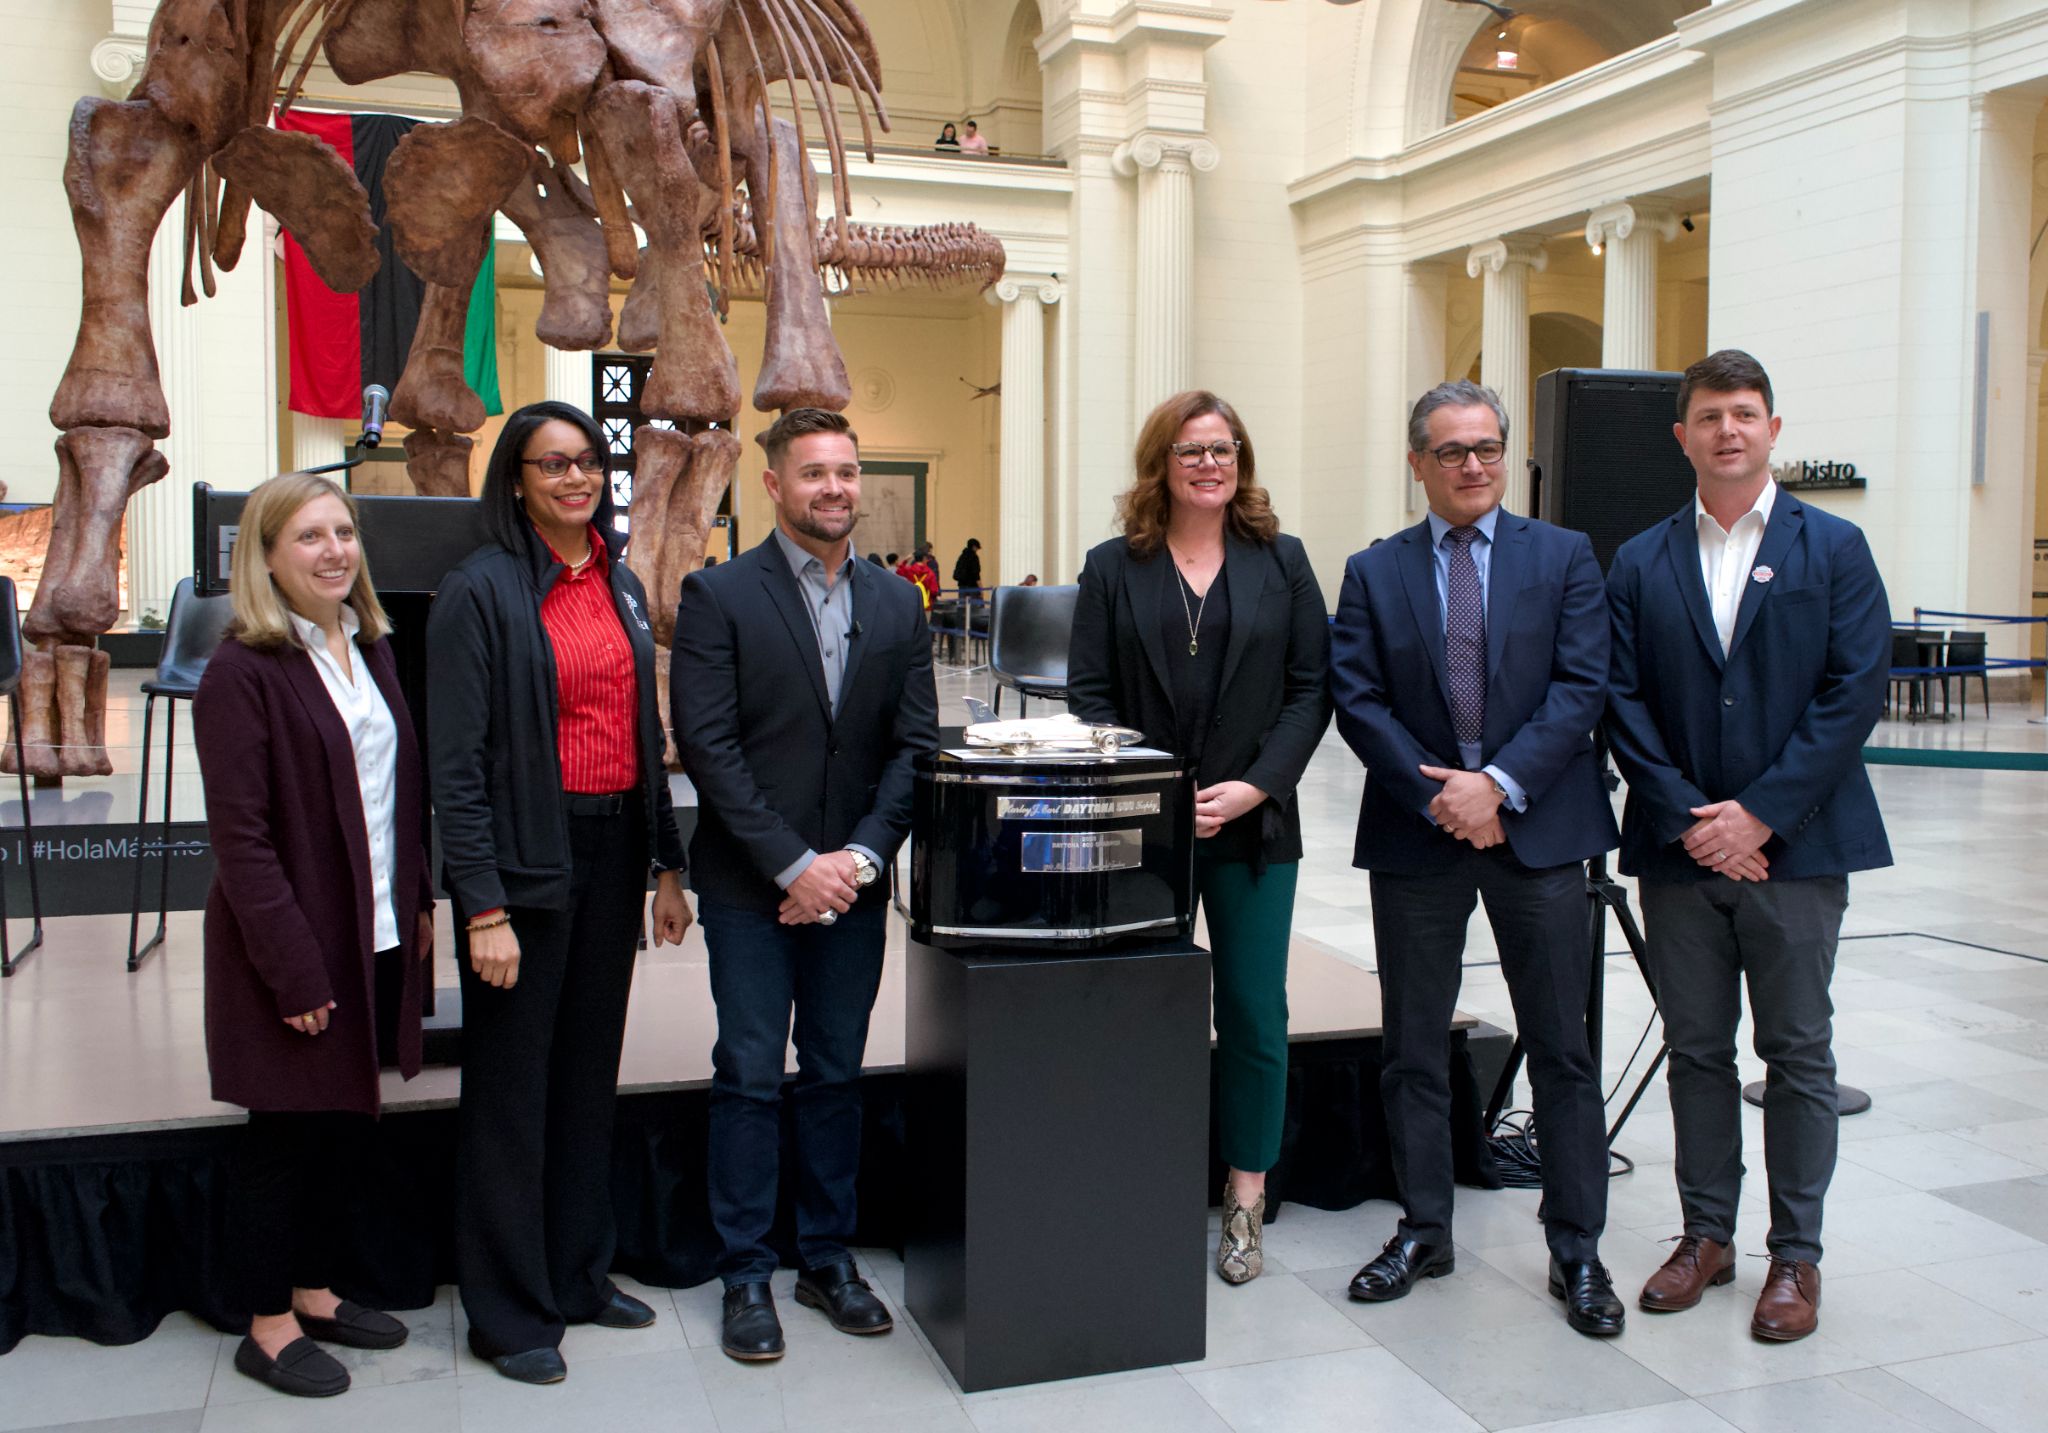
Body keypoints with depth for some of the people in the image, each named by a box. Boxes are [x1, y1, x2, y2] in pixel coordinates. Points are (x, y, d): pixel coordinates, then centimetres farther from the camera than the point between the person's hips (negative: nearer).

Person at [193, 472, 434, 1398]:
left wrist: (419, 902, 9)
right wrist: (294, 966, -19)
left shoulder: (371, 649, 9)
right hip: (295, 948, -7)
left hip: (378, 939, 7)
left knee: (349, 1122, 15)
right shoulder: (241, 674, -13)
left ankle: (312, 1289, 33)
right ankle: (268, 1326, 22)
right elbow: (240, 837, -16)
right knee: (287, 1133, 6)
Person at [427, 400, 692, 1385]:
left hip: (614, 848, 6)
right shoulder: (481, 591, -9)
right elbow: (456, 761, -13)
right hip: (528, 856, -6)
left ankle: (579, 1274, 31)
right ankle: (509, 1312, 18)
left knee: (590, 1070, 15)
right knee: (513, 1084, 4)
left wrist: (666, 865, 11)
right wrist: (485, 907, -17)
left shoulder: (621, 585, 11)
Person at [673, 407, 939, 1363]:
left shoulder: (897, 605, 7)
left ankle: (829, 1259, 25)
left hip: (852, 885, 4)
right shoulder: (718, 596, -5)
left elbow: (915, 744, 3)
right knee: (749, 1079, 3)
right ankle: (747, 1277, 16)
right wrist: (794, 863, -15)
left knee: (837, 1075, 12)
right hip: (749, 888, -3)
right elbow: (707, 746, -11)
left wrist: (859, 858, -9)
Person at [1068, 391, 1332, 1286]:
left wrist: (1253, 787, -10)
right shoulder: (1114, 567, 6)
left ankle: (1246, 1204, 16)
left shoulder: (1280, 561, 8)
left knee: (1254, 1015, 4)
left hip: (1254, 824, 1)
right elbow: (1089, 695, 2)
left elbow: (1311, 687, 3)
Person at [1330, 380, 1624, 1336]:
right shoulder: (1373, 573, 7)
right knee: (1413, 1049, 9)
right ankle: (1423, 1232, 24)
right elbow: (1357, 701, -1)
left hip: (1537, 828, -1)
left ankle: (1577, 1249, 18)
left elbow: (1581, 686, -5)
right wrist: (1436, 796, -12)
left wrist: (1499, 784, -15)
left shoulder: (1564, 557, 5)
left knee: (1561, 1050, 5)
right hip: (1416, 833, 1)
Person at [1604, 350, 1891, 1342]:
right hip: (1678, 849, 2)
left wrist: (1760, 814, -13)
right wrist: (1688, 818, -10)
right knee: (1696, 1049, 10)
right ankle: (1706, 1233, 24)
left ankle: (1796, 1254, 18)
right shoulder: (1640, 563, 7)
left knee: (1797, 1053, 6)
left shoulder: (1833, 550, 2)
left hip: (1795, 843, -2)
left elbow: (1856, 691, -6)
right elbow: (1623, 702, 1)